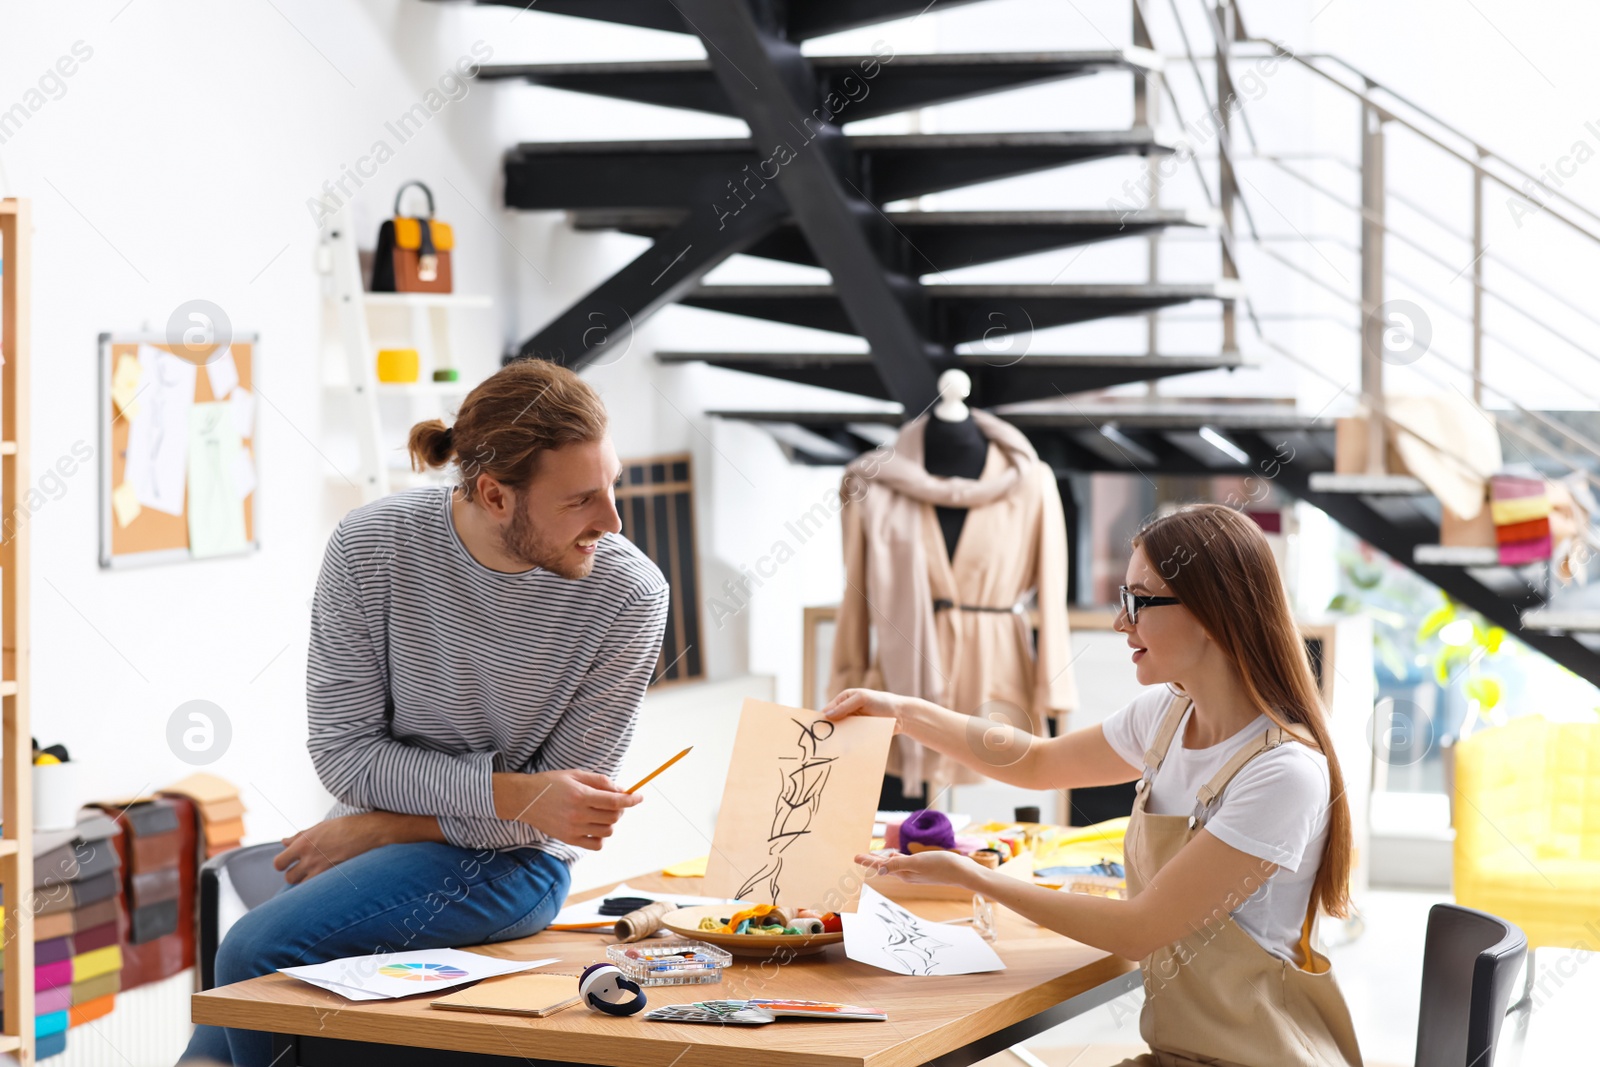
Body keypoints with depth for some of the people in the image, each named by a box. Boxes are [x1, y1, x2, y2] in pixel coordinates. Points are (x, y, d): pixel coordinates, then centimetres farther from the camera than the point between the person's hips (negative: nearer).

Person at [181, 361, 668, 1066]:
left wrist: (380, 829, -10)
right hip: (374, 837, 3)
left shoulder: (629, 595, -16)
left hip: (508, 860, -3)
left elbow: (566, 806, -9)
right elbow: (343, 751, -10)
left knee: (257, 951, -23)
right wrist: (510, 791, -22)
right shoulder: (370, 548, -12)